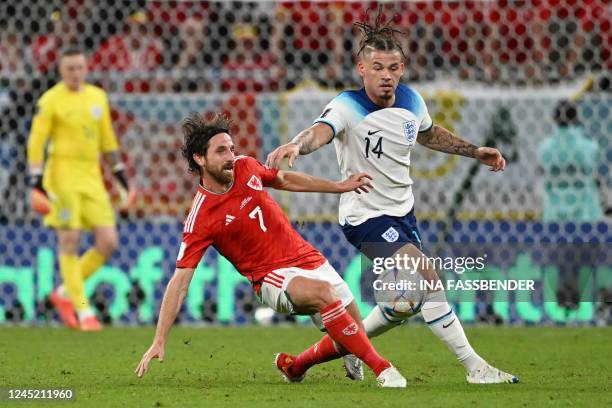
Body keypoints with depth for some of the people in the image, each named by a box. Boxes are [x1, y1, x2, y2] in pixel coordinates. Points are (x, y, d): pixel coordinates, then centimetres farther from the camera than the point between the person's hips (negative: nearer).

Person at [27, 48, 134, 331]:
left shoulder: (98, 97, 12)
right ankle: (83, 311, 1)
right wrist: (37, 183, -15)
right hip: (63, 177, -6)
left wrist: (120, 176, 19)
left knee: (108, 243, -2)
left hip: (92, 180, 6)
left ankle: (64, 293, 15)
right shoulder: (51, 100, -5)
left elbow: (107, 140, 20)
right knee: (70, 241, -6)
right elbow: (36, 142, -7)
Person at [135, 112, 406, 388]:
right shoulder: (200, 218, -17)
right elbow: (180, 281, -18)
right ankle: (381, 368, -31)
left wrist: (340, 187, 26)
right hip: (272, 278, -7)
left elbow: (283, 180, 21)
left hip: (307, 259, 7)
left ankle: (293, 366, 32)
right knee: (323, 292, -36)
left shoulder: (246, 167, -2)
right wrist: (159, 342, -22)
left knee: (351, 337, 5)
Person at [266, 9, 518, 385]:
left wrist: (475, 151, 17)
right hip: (365, 216, -8)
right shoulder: (348, 106, -23)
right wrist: (297, 145, -67)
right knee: (427, 277, -22)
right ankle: (475, 367, -16)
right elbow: (322, 130, -45)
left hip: (403, 211, 8)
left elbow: (429, 134, 21)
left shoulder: (411, 101, -2)